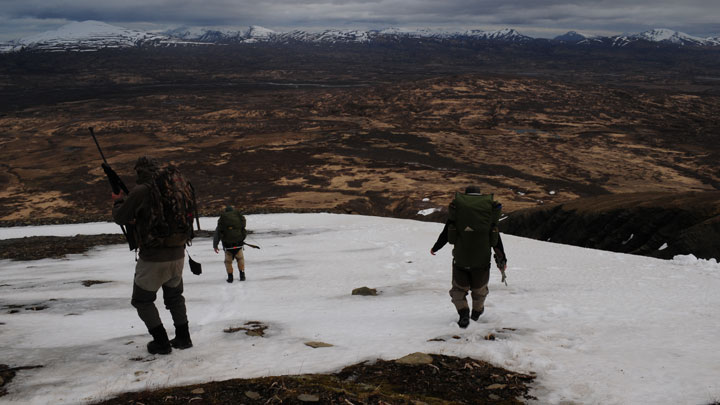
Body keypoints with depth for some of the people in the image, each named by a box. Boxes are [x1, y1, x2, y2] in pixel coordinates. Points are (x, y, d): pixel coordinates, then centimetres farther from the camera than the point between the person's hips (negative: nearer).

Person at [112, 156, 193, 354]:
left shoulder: (140, 191, -14)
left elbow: (120, 217, -7)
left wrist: (118, 200, 14)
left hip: (153, 257, -6)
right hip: (177, 253, 6)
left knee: (142, 300, 13)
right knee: (174, 296, 24)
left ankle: (161, 341, 10)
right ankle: (183, 338, 25)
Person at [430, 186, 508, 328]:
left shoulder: (457, 206, 2)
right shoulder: (490, 207, 5)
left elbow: (446, 233, 4)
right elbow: (496, 238, 4)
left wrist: (435, 248, 20)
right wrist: (502, 259, 10)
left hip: (460, 258, -1)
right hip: (482, 258, 1)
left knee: (459, 288, 16)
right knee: (479, 288, 25)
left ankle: (463, 313, -4)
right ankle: (477, 312, 43)